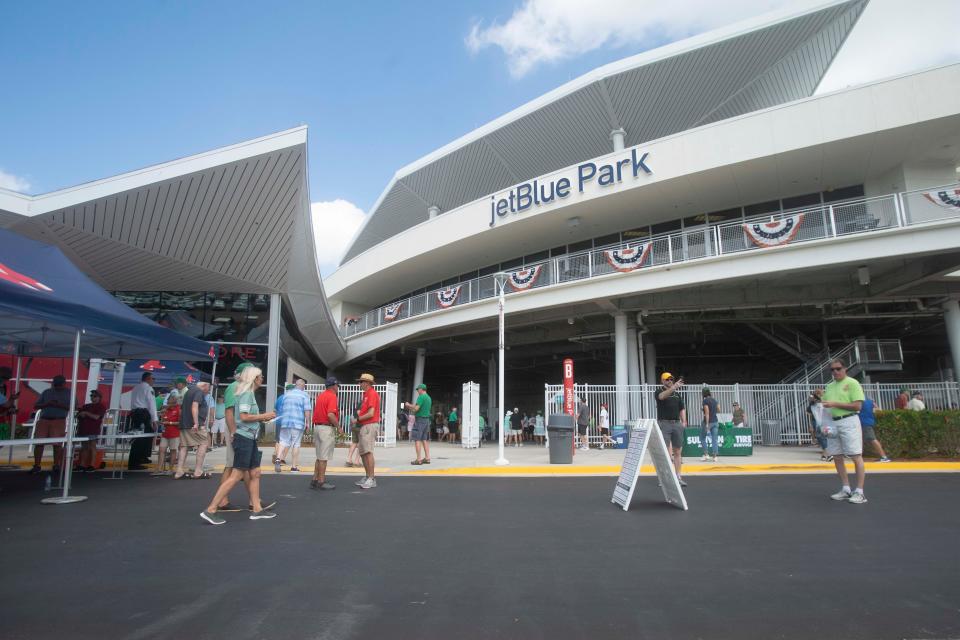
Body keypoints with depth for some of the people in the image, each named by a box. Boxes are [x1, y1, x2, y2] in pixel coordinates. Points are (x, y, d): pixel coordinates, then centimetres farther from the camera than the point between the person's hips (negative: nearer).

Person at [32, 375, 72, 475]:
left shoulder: (69, 393, 5)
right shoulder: (46, 392, 13)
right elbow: (36, 406, 10)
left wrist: (58, 405, -18)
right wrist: (47, 404, -9)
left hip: (59, 421, -3)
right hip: (43, 420, 3)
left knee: (57, 444, -6)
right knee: (39, 443, 0)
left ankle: (56, 465, 2)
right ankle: (36, 465, 8)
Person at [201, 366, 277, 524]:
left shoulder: (249, 393, 16)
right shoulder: (247, 393, -12)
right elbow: (244, 416, -21)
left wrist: (262, 418, 8)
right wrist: (264, 416, -13)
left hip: (249, 438, 10)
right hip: (244, 437, -10)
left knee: (255, 473, 10)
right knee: (236, 476, -8)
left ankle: (257, 509, 14)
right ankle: (210, 510, -4)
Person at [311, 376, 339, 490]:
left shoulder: (320, 396, 13)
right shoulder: (332, 396, -13)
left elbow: (315, 412, 15)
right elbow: (330, 415, -24)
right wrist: (338, 427, -13)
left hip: (317, 427, 9)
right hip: (327, 428, -9)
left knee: (319, 457, 16)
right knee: (324, 457, -3)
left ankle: (315, 480, 20)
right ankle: (321, 482, 2)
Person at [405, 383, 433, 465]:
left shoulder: (421, 397, -12)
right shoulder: (429, 398, 15)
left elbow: (416, 408, -19)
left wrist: (409, 405, -2)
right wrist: (412, 407, 22)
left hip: (420, 419, -9)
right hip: (427, 419, 9)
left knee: (417, 439, -6)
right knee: (425, 439, 12)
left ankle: (419, 459, -8)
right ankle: (427, 458, 12)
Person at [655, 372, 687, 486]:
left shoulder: (677, 393, 18)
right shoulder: (659, 391, 0)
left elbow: (682, 408, 20)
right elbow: (662, 396, -25)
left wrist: (683, 421, 6)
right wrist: (674, 387, -39)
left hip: (677, 424, 5)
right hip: (664, 424, -5)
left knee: (678, 451, 6)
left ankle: (678, 477, 12)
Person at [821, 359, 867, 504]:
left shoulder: (852, 383, -2)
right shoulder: (829, 387, 17)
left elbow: (857, 405, -12)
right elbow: (826, 406, 22)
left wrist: (835, 404, -16)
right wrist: (824, 424, 7)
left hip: (849, 422, -7)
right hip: (832, 423, 7)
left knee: (856, 456, -5)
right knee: (837, 457, 8)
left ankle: (859, 492, -2)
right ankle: (846, 489, 17)